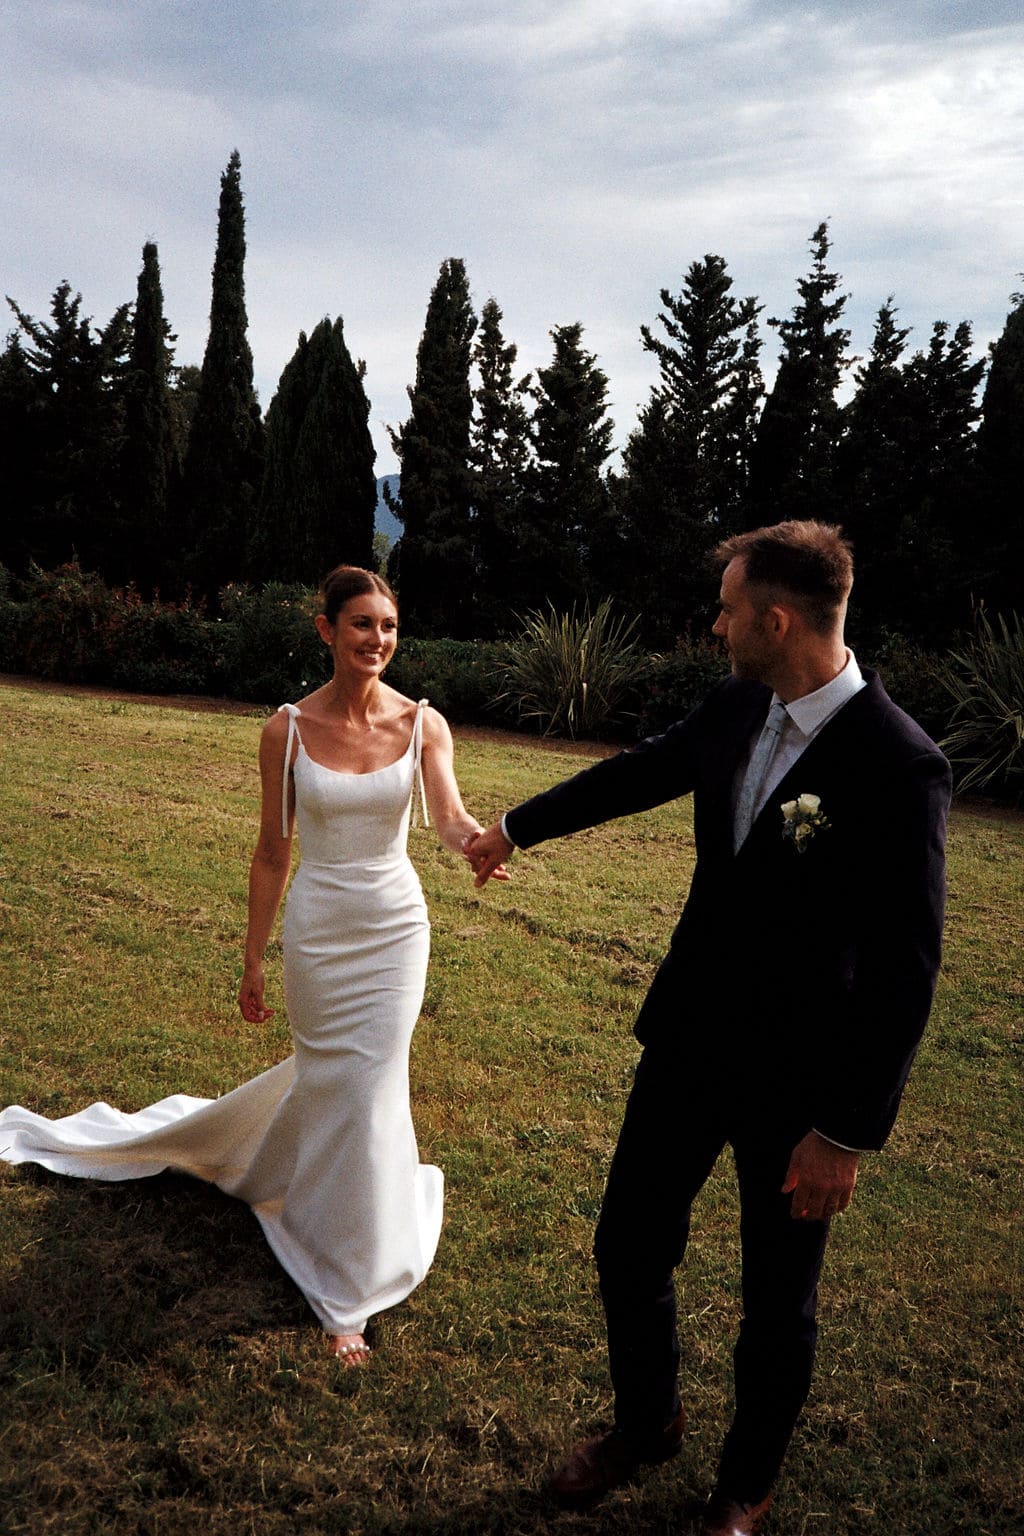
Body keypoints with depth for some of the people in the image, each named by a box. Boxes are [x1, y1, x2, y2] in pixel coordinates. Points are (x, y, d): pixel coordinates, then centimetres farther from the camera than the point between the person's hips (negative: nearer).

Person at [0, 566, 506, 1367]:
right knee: (326, 1075, 11)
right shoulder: (288, 728, -8)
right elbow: (272, 852, -1)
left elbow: (449, 816, -21)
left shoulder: (423, 724, -7)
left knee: (367, 1085, 5)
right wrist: (254, 961, 2)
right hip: (317, 929, 0)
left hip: (396, 927, 1)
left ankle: (347, 1292, 25)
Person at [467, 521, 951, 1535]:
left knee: (777, 1303, 17)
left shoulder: (899, 765, -24)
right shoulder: (736, 709, -4)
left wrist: (847, 1134, -17)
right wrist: (516, 827, 26)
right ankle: (646, 1422, 47)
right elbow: (640, 772, 14)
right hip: (688, 1038, 6)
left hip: (797, 1082, -5)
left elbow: (904, 970, -21)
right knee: (628, 1252, 18)